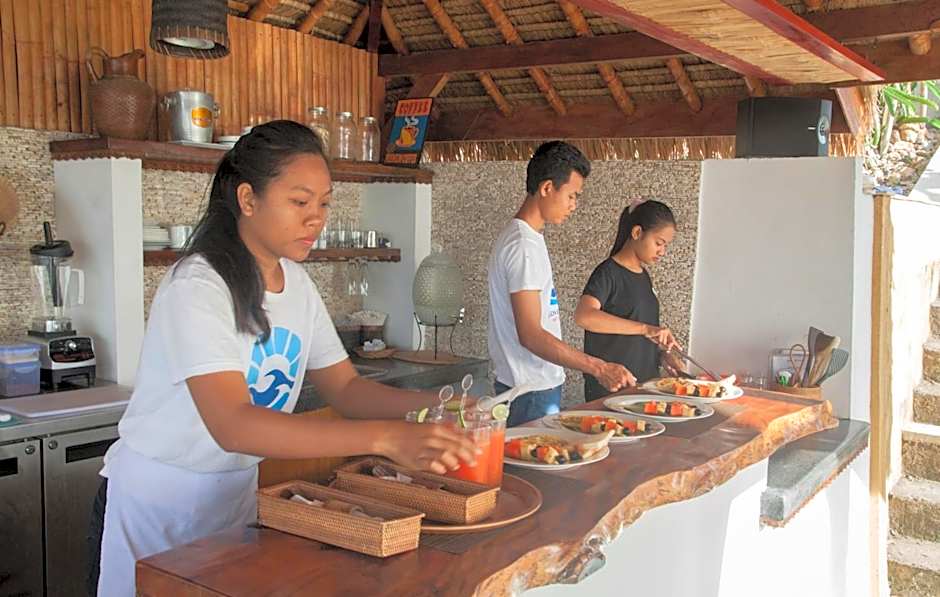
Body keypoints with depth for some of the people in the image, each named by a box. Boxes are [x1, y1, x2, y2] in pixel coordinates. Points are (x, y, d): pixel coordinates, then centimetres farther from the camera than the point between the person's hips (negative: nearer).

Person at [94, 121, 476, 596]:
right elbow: (233, 425, -36)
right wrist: (385, 438, -45)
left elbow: (345, 388, -1)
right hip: (158, 502, -7)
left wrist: (433, 406, -20)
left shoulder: (296, 283, -1)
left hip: (238, 492, 7)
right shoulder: (196, 287, -25)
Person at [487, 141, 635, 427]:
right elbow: (530, 335, -26)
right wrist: (599, 368, -27)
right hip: (532, 391, -10)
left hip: (541, 384, 10)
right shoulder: (524, 246, -20)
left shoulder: (519, 237, 12)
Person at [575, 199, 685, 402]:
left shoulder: (643, 276, 13)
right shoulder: (608, 273, -12)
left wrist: (663, 354, 3)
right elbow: (583, 316, -31)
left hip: (645, 385, 8)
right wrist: (645, 328, -33)